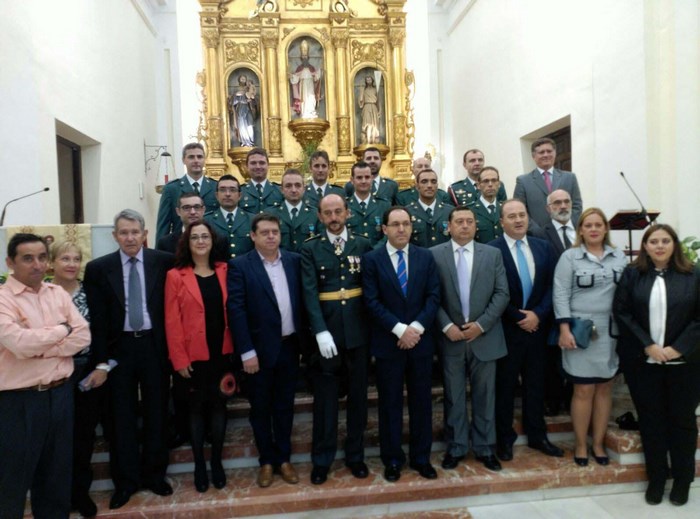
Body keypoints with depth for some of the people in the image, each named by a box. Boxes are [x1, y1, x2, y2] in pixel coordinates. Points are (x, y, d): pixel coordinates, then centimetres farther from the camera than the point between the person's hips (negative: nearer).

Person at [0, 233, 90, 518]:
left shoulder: (58, 293, 6)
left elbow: (83, 336, -2)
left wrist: (39, 349, -14)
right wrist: (63, 329, -10)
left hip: (61, 394, 5)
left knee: (58, 472, 19)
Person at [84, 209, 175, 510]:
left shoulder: (164, 262, -3)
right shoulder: (98, 268, -1)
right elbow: (97, 319, -1)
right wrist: (101, 359, -5)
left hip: (154, 345, 0)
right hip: (119, 347, 0)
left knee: (156, 411, 11)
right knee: (122, 415, 10)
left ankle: (154, 474, 28)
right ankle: (126, 479, 25)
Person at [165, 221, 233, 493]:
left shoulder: (224, 271, 4)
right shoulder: (175, 276, -4)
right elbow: (172, 321, -7)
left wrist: (236, 349, 0)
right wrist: (179, 359, -11)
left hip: (222, 352, 3)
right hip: (193, 355, -2)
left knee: (218, 405, 12)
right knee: (196, 408, 11)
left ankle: (217, 462, 28)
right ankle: (199, 465, 26)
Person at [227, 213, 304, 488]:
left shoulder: (295, 260, 4)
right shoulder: (240, 266, -7)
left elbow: (302, 301, 6)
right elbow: (236, 310, -11)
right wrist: (246, 352, -15)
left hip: (289, 346, 3)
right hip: (259, 349, -3)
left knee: (284, 405, 15)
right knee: (261, 408, 11)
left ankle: (284, 458, 30)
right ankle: (266, 461, 28)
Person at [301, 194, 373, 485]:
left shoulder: (363, 245, 5)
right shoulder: (310, 249, 1)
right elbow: (310, 293, -8)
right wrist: (321, 332, -19)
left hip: (358, 331, 2)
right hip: (326, 331, -1)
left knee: (358, 395, 12)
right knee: (325, 398, 8)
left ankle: (355, 455, 29)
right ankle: (322, 459, 24)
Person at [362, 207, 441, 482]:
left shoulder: (426, 257, 5)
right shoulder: (371, 259, -3)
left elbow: (433, 297, 0)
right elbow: (372, 302, -9)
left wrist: (416, 327, -13)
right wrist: (400, 329, -16)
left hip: (420, 340, 2)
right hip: (388, 343, -2)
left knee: (421, 401, 12)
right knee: (390, 403, 9)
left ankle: (421, 457, 27)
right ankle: (392, 459, 24)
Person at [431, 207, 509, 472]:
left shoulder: (492, 254, 4)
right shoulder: (434, 254, -1)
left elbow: (502, 293, -1)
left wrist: (481, 324, -10)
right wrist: (446, 326, -13)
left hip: (484, 336, 1)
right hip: (451, 337, -1)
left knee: (484, 395, 11)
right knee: (454, 397, 10)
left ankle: (484, 448, 26)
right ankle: (456, 448, 24)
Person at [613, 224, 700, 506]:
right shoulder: (632, 274, 1)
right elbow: (621, 312, -4)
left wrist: (677, 348, -11)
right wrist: (647, 345, -12)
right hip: (643, 361, 0)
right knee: (650, 419, 9)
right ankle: (656, 478, 23)